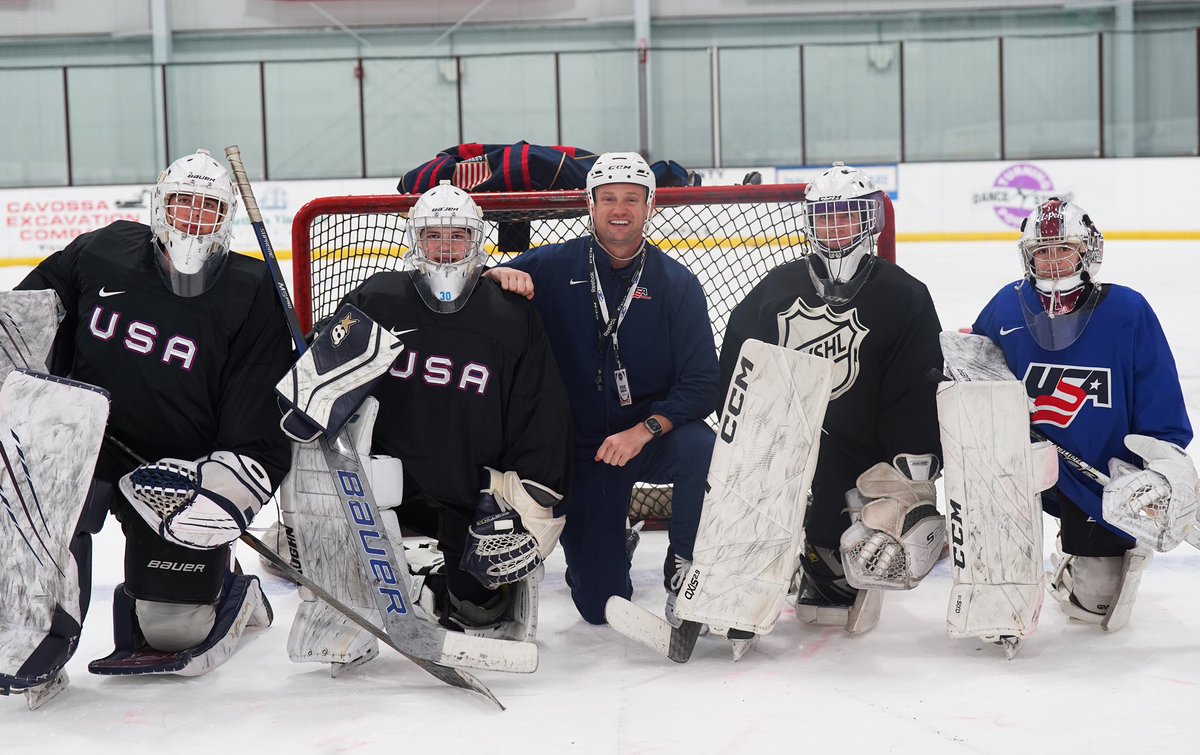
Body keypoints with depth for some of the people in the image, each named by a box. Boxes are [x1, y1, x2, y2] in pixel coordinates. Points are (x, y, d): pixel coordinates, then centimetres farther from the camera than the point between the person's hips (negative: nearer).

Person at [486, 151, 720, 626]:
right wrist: (497, 277, -27)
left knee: (698, 445, -36)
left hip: (651, 440, 0)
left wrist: (643, 431, -26)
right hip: (580, 451, 0)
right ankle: (608, 542, 33)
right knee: (600, 605, -3)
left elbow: (702, 386, -10)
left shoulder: (676, 283, -5)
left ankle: (685, 569, -13)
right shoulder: (553, 267, -4)